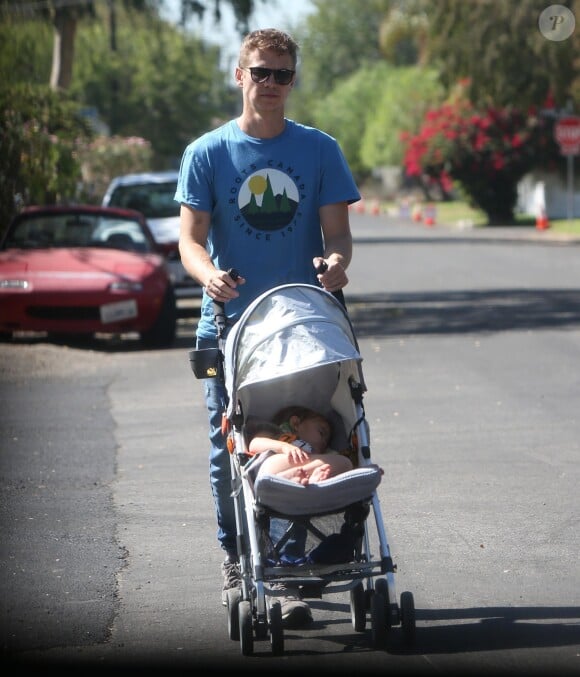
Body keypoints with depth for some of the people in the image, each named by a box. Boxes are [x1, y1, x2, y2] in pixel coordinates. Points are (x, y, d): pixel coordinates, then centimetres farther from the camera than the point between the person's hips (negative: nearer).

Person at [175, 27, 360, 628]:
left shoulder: (318, 150, 6)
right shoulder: (207, 153, 4)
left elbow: (336, 232, 3)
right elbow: (190, 238, -2)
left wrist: (336, 260, -21)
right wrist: (209, 273, -25)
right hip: (229, 324, 0)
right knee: (229, 448, 4)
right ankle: (235, 558, 22)